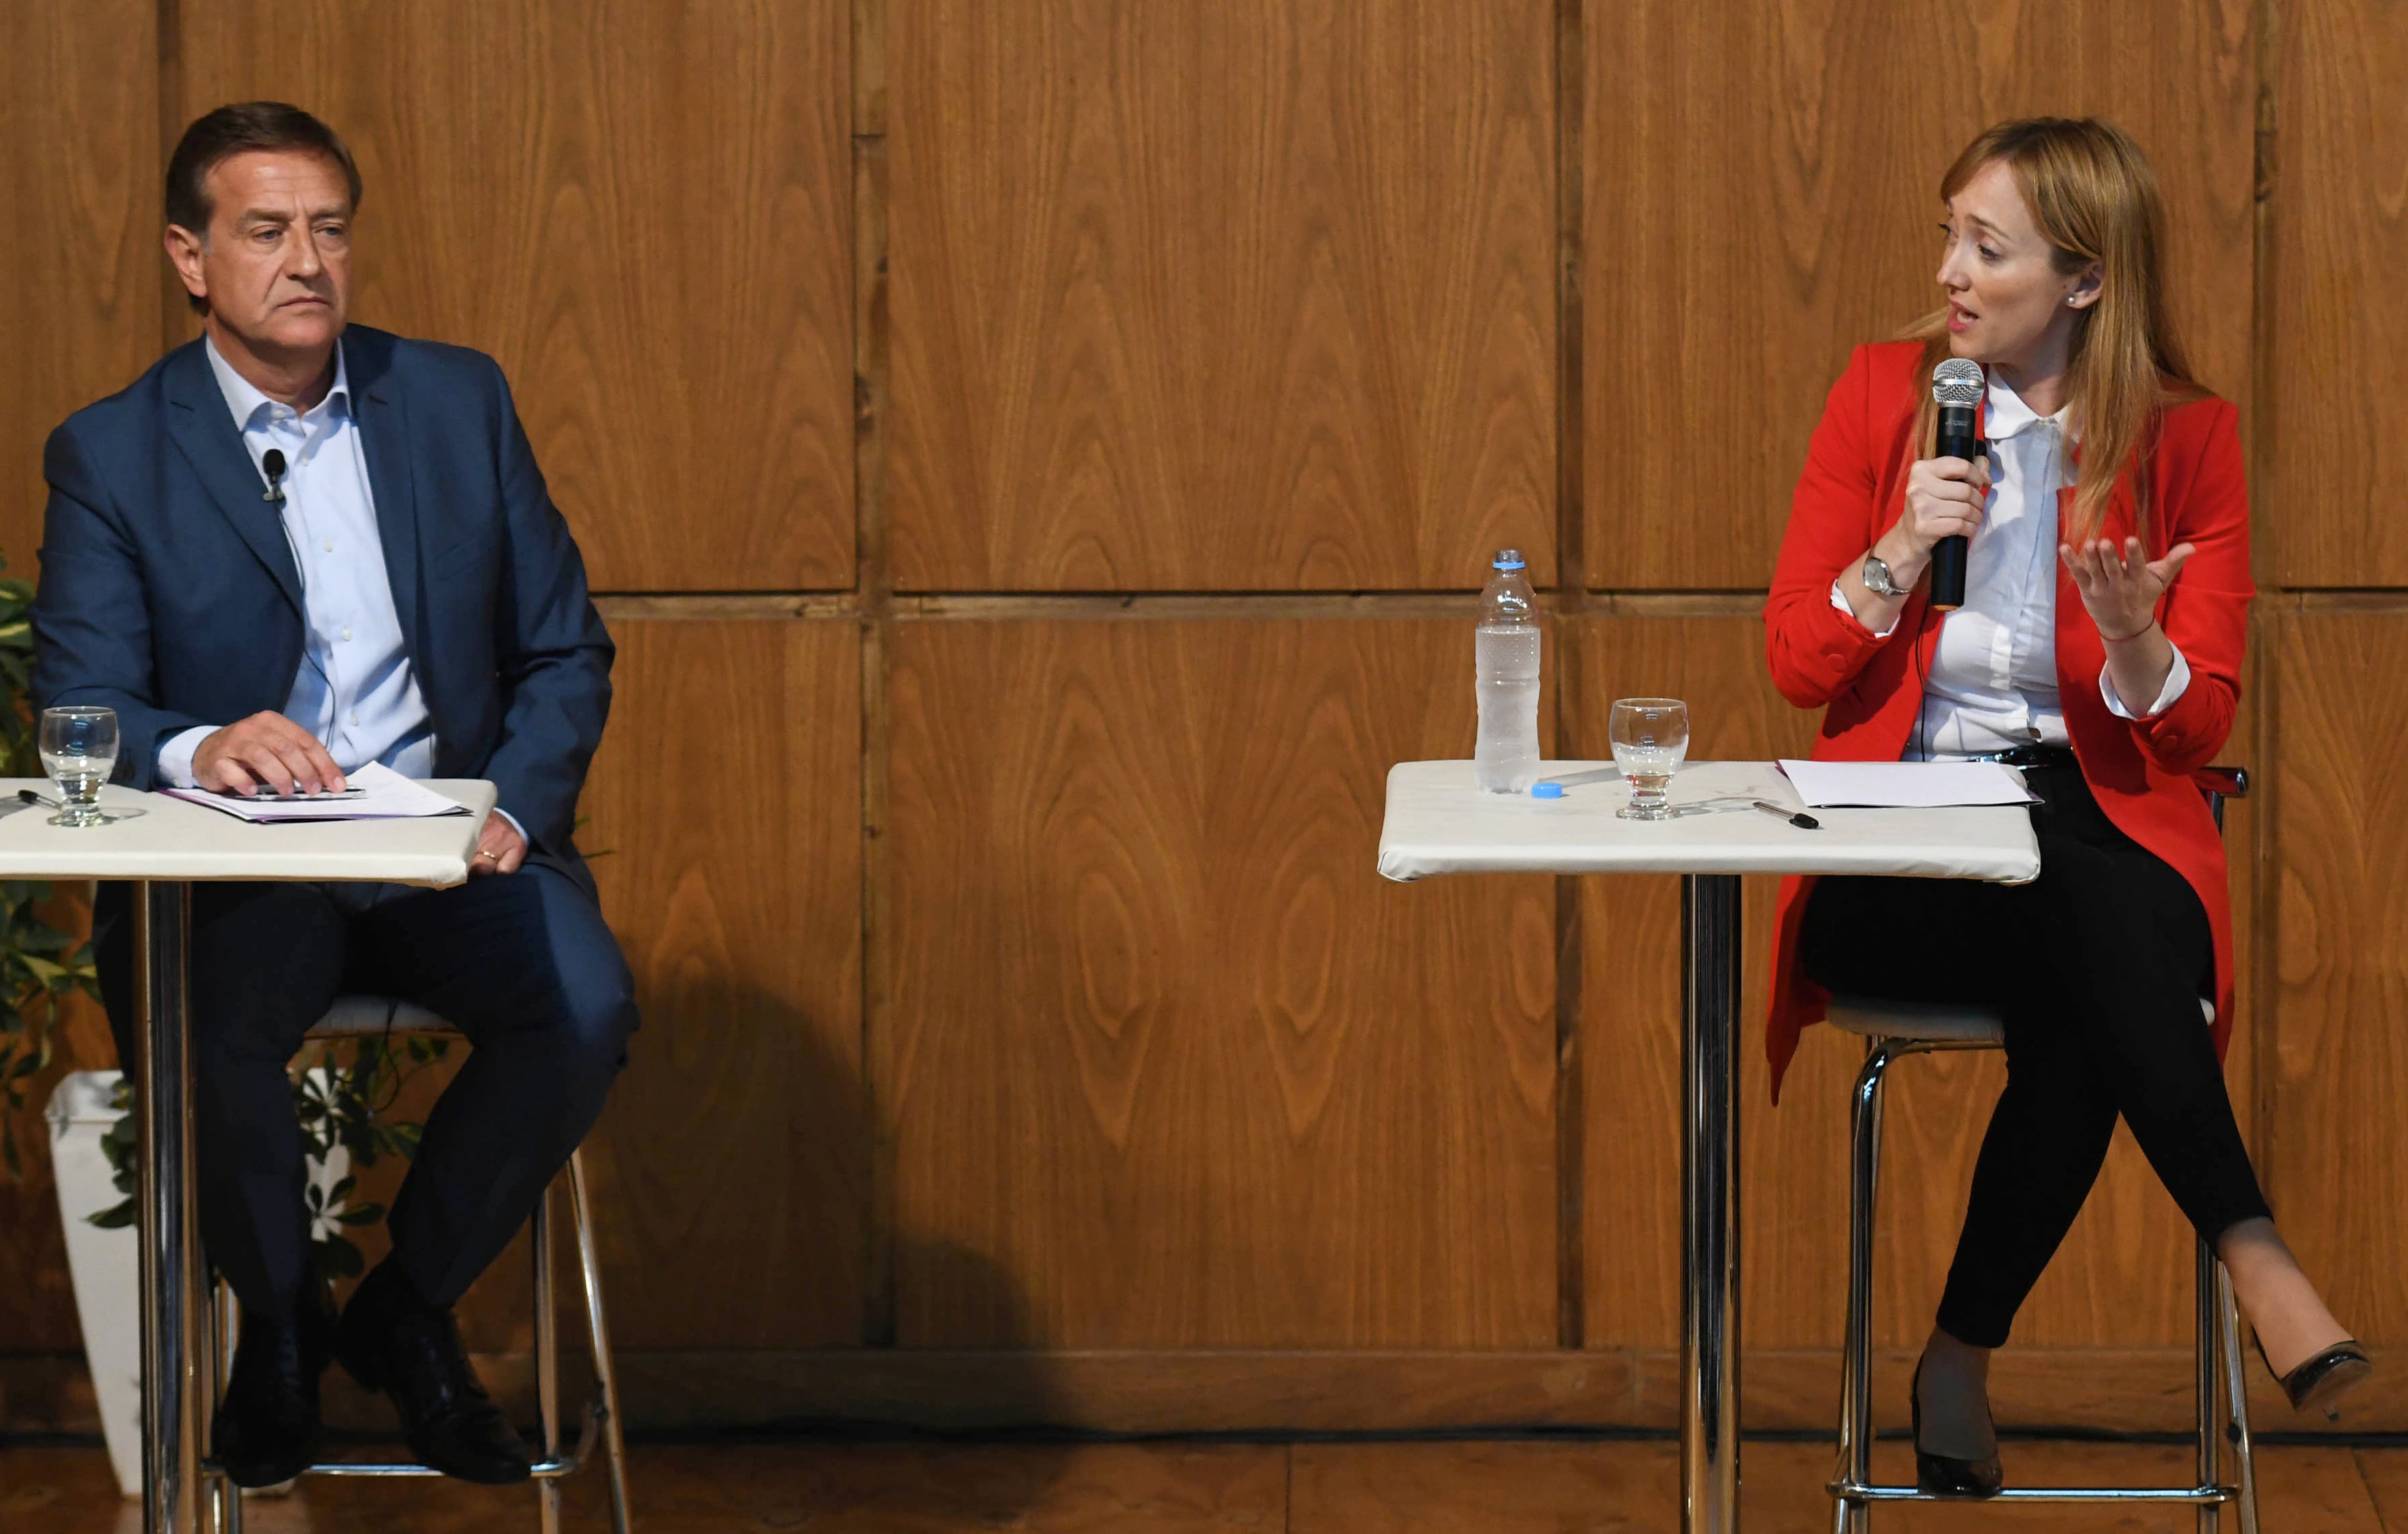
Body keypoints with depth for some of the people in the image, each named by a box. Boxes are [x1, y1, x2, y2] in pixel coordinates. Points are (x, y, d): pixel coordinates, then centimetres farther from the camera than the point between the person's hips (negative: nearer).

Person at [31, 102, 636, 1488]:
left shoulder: (460, 400, 10)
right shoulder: (109, 455, 2)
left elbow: (565, 650, 10)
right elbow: (80, 712, -7)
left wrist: (516, 806, -9)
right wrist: (197, 748, -30)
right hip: (233, 869, -2)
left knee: (587, 1005, -27)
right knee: (201, 1038, -34)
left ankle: (409, 1308, -2)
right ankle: (280, 1319, -1)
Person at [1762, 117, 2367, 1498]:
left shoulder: (2186, 435, 4)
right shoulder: (1886, 392, 6)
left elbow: (2197, 725, 2)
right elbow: (1798, 664, 7)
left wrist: (2133, 638, -19)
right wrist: (1904, 550, -10)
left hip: (2101, 826, 1)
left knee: (2082, 1011, -35)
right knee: (2093, 922, -34)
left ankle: (1962, 1364, -27)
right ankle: (2255, 1254, -32)